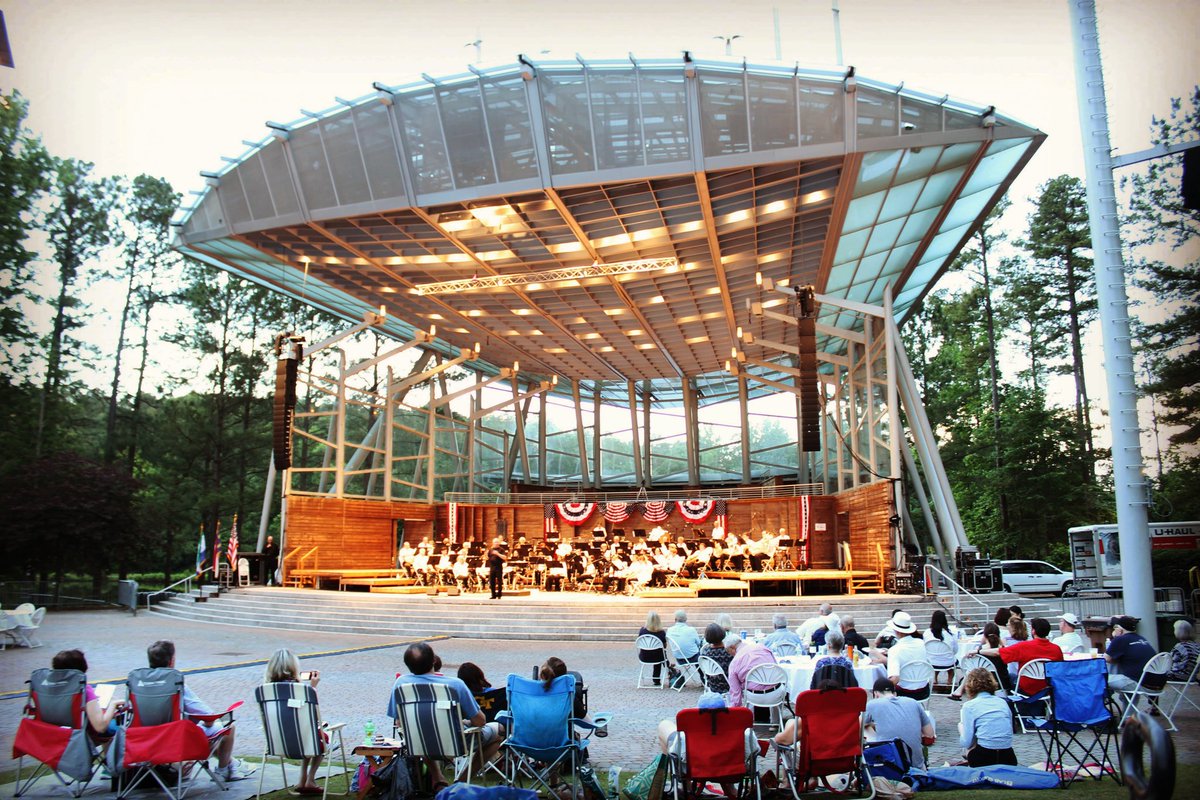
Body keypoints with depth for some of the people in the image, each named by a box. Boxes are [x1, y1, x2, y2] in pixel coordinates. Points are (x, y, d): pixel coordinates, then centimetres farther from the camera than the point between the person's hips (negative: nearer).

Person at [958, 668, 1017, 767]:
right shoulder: (1002, 702, 12)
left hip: (983, 760, -6)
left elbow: (966, 743, -5)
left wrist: (961, 728, 16)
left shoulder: (969, 706, -2)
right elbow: (1009, 732, 18)